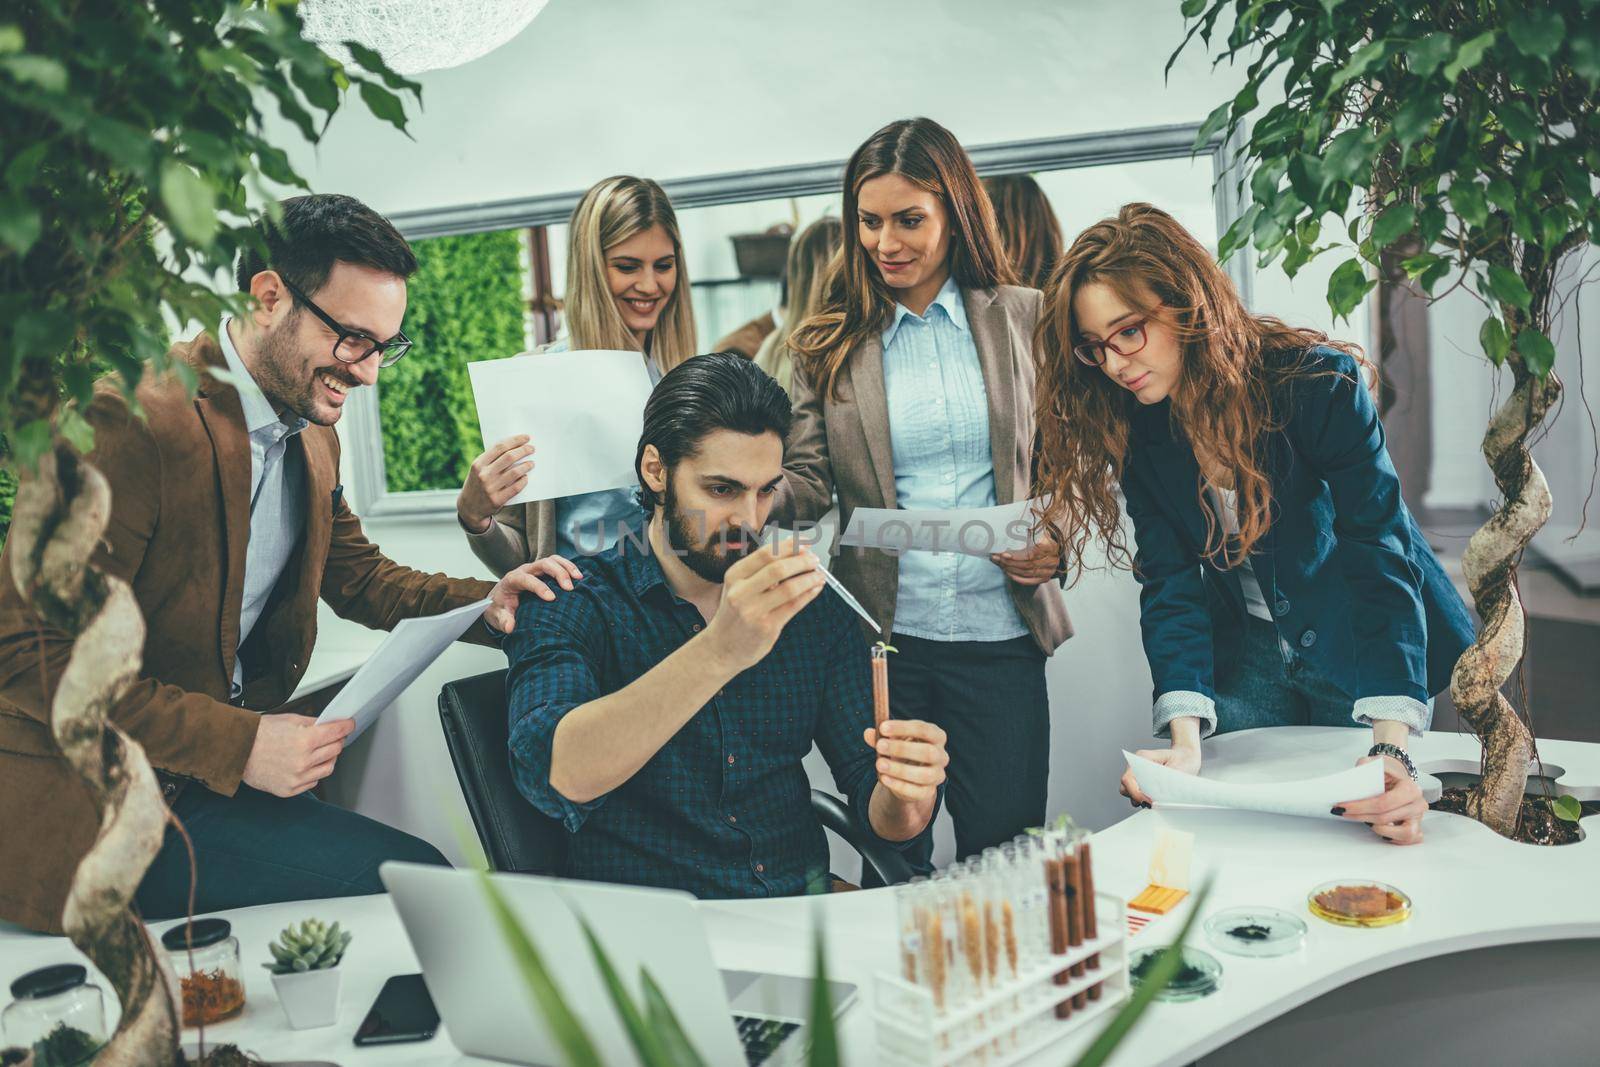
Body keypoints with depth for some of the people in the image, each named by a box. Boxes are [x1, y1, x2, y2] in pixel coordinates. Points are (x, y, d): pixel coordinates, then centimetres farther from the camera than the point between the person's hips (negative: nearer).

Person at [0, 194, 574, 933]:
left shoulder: (314, 439, 9)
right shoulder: (132, 420, -20)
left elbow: (360, 577, 19)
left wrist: (486, 604, -1)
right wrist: (237, 744, -24)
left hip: (213, 769, 8)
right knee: (419, 885, -20)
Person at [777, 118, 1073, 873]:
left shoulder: (1023, 317, 5)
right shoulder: (829, 345, 4)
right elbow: (807, 485, -2)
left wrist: (1059, 540, -9)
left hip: (998, 632, 0)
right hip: (880, 634, 0)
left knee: (1003, 851, 6)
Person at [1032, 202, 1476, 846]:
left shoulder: (1316, 380, -24)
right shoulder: (1134, 427, -11)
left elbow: (1382, 554, -30)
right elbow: (1169, 583, -15)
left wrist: (1391, 748, -40)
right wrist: (1185, 739, -30)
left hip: (1362, 646, -3)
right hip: (1248, 652, 3)